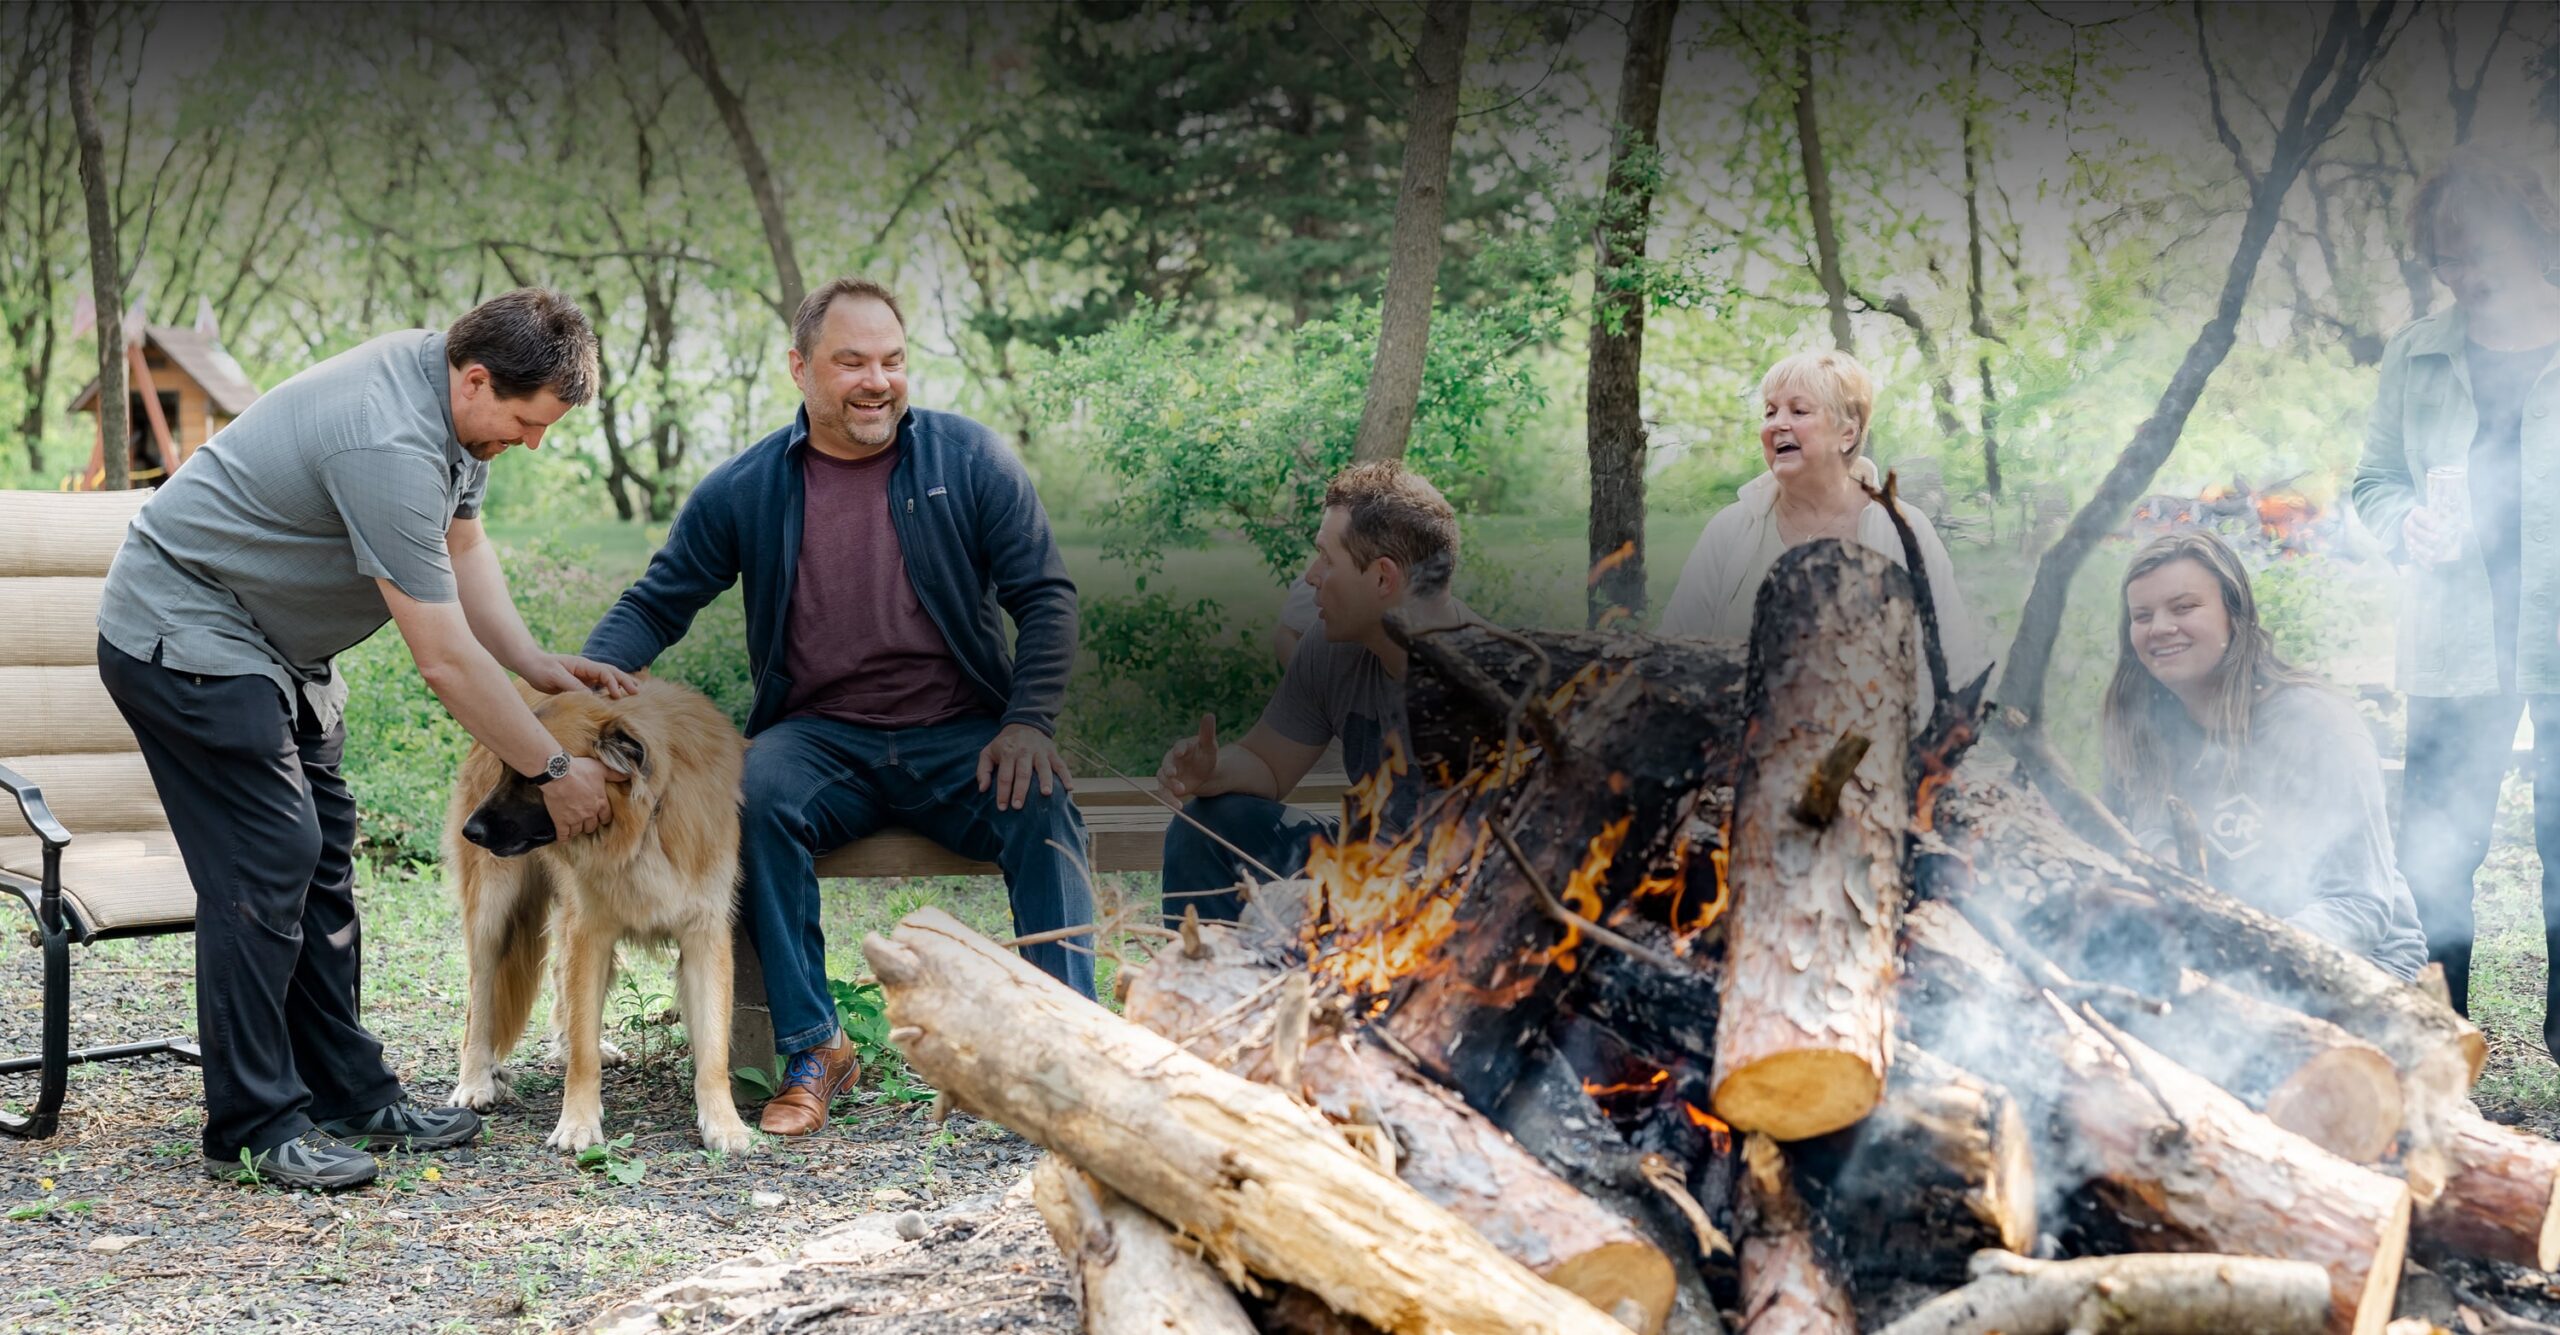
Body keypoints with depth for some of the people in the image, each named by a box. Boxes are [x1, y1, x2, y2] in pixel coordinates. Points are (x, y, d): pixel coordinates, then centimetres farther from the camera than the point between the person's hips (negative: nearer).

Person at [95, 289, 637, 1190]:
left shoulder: (459, 403, -2)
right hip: (185, 636, -10)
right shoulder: (390, 448, -32)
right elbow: (446, 662, -28)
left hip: (272, 641, 10)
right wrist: (552, 771, -19)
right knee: (265, 864, -13)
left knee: (321, 855, 9)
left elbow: (463, 547, 13)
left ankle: (348, 1096, 15)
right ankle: (251, 1128, -7)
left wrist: (537, 664, 1)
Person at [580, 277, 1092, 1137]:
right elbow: (657, 605, 11)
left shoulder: (970, 460, 2)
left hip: (959, 741, 0)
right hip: (823, 741, 1)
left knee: (1040, 808, -30)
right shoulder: (744, 489, 4)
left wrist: (1027, 721, -13)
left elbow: (1045, 596, 2)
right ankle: (812, 1050, -22)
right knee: (759, 793, -31)